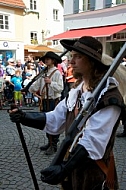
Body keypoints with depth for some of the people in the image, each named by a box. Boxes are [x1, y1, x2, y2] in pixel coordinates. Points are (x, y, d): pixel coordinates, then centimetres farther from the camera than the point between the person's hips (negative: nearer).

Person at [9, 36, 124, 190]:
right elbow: (55, 120, 5)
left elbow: (93, 141, -29)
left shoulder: (108, 96, -21)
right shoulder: (76, 91, 4)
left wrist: (64, 168, -35)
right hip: (72, 165, 7)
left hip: (94, 173, -7)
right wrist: (24, 117, -6)